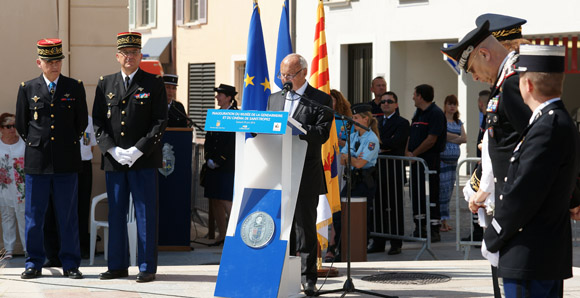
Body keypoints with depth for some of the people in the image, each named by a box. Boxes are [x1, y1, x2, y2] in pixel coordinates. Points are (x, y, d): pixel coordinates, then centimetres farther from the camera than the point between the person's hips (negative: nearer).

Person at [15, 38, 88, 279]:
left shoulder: (75, 87, 6)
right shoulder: (28, 89, 5)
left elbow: (82, 121, 13)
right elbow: (21, 124, 13)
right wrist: (35, 143, 12)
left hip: (67, 161, 0)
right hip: (37, 160, 0)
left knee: (68, 215, 3)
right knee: (34, 214, 3)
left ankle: (70, 264, 9)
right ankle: (34, 263, 11)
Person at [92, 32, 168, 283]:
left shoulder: (154, 83, 3)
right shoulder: (105, 84, 12)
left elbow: (160, 121, -3)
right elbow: (98, 121, 8)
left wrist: (138, 150, -12)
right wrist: (112, 149, -6)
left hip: (144, 161, -3)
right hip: (113, 160, 3)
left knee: (146, 214, -2)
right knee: (116, 213, 7)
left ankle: (147, 267, 2)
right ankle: (118, 265, 15)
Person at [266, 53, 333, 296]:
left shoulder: (321, 101, -1)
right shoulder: (274, 99, 17)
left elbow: (322, 134, -12)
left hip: (306, 175, -5)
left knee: (305, 226, -2)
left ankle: (308, 279, 4)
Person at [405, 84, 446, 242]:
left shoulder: (436, 113, -11)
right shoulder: (418, 113, 17)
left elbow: (431, 140, -17)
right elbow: (411, 135, 17)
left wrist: (413, 154, -12)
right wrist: (407, 152, -2)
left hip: (430, 159, -9)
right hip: (415, 159, 9)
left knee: (430, 195, -8)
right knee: (416, 194, 10)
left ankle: (434, 231, -5)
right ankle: (419, 229, 18)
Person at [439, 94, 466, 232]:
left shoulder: (459, 123, 17)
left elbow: (464, 138, 4)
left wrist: (449, 138, -6)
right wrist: (457, 137, -3)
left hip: (454, 159, 7)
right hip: (441, 158, -7)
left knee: (449, 189, 7)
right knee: (442, 188, -10)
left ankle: (444, 221, 11)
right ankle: (442, 220, -7)